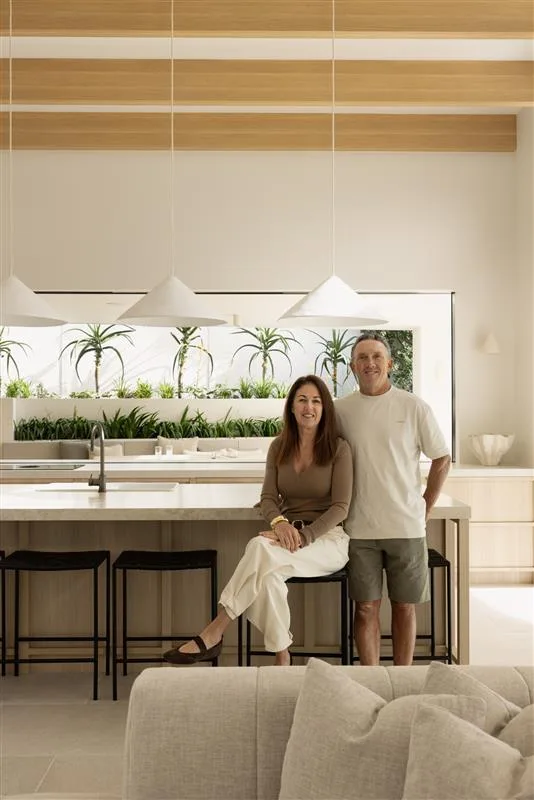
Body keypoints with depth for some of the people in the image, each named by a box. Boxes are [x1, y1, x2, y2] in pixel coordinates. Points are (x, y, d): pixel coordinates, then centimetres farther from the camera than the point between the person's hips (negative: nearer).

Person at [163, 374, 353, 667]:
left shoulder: (338, 448, -4)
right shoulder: (279, 447, 8)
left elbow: (340, 507, -8)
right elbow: (268, 498, 4)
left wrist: (303, 537, -21)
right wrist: (279, 522, -20)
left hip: (327, 538, -3)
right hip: (287, 534, 3)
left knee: (261, 549, -34)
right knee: (268, 576, -35)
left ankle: (213, 634, -28)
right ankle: (281, 657, -20)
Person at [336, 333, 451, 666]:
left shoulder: (414, 407, -3)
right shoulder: (341, 410, 2)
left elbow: (442, 459, 5)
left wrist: (425, 507, 3)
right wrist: (341, 505, 5)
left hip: (407, 526, -1)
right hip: (360, 529, 1)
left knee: (404, 606, 9)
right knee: (366, 608, 6)